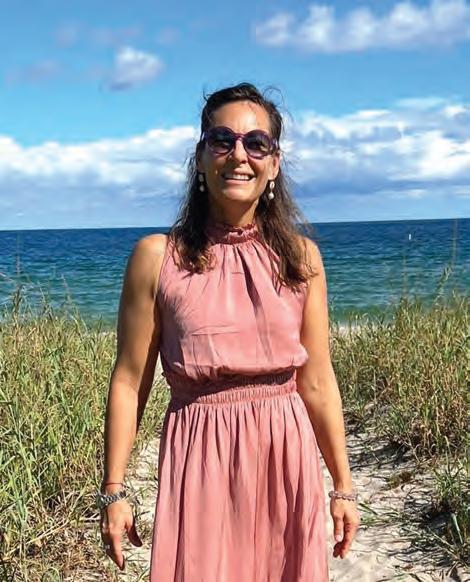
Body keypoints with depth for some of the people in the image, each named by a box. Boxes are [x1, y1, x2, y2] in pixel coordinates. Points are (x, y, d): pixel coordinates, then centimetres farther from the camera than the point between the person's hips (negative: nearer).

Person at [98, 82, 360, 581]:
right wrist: (113, 492, 0)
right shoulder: (157, 257, -5)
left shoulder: (301, 257, 2)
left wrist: (343, 487, 8)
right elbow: (129, 383, -2)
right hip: (201, 460, -2)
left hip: (288, 458, 3)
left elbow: (317, 381, 5)